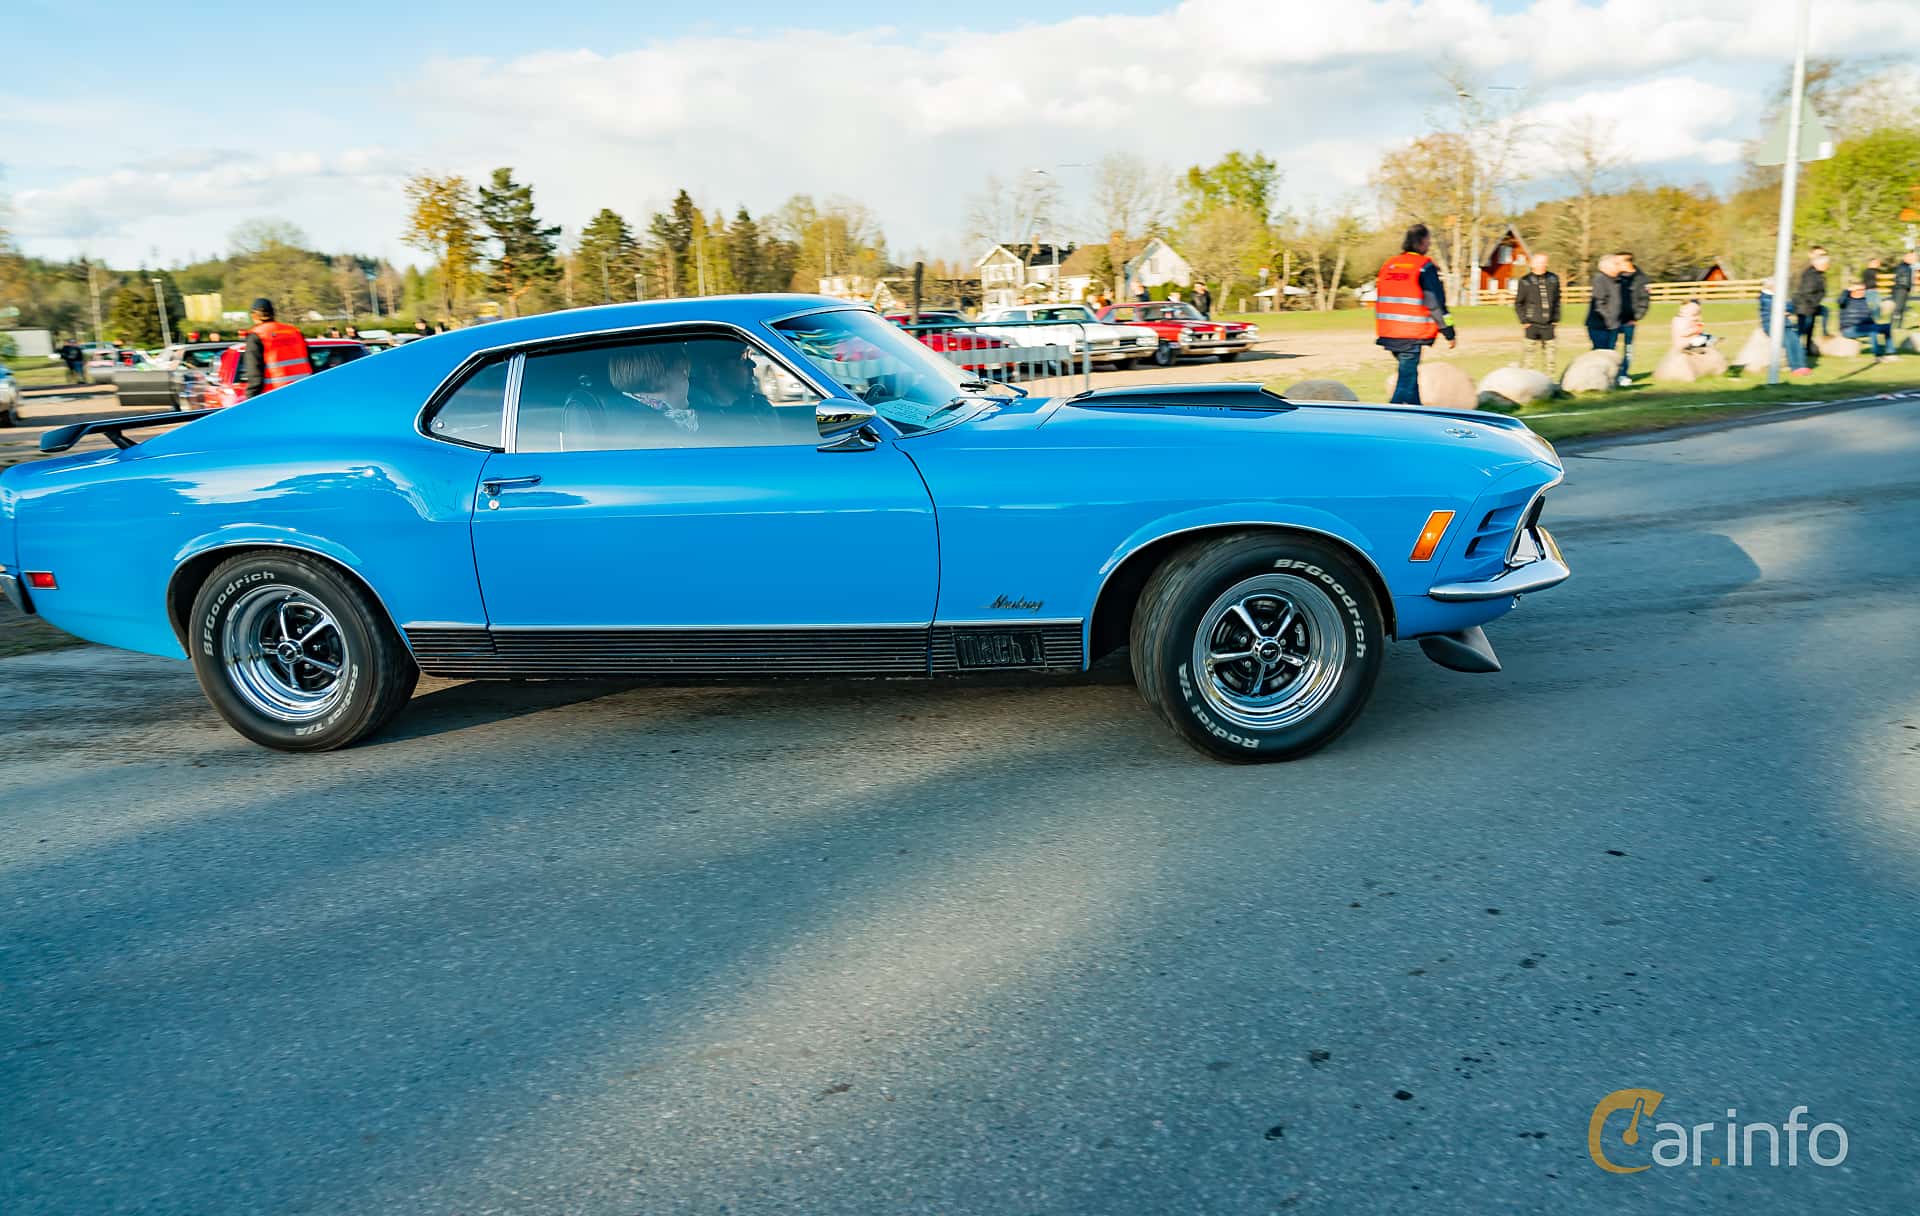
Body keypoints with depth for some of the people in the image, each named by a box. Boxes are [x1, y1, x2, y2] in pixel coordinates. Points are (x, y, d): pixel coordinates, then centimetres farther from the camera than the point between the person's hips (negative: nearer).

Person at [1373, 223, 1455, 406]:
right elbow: (1436, 303, -9)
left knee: (1409, 373, 21)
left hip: (1388, 334, 7)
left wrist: (1379, 332, 24)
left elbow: (1378, 301, 18)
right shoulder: (1425, 267, -7)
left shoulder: (1388, 265, 13)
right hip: (1412, 336, -7)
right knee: (1407, 379, -6)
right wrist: (1449, 333, -2)